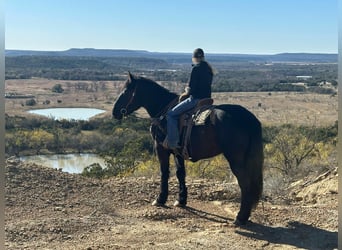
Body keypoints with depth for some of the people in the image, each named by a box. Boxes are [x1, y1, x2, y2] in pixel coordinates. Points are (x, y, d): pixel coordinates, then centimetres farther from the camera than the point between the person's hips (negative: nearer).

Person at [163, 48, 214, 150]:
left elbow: (190, 89, -15)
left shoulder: (196, 68, -13)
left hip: (196, 99, -10)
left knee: (171, 114, -6)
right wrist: (189, 91, 15)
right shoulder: (209, 69, 13)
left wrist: (186, 93, 6)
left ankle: (173, 142, -13)